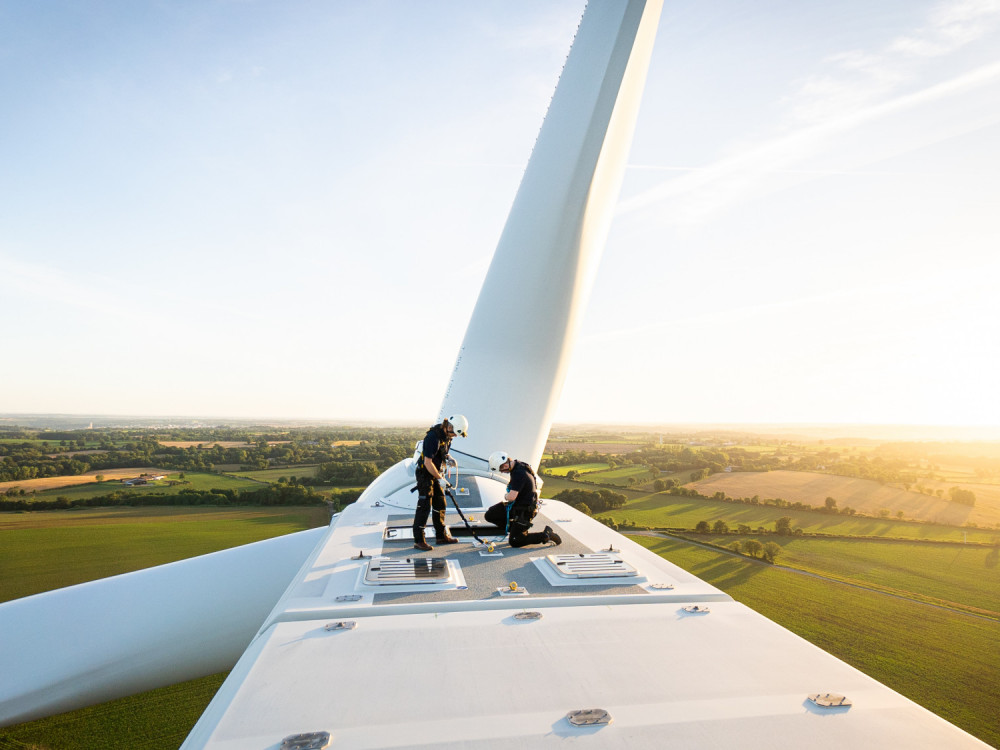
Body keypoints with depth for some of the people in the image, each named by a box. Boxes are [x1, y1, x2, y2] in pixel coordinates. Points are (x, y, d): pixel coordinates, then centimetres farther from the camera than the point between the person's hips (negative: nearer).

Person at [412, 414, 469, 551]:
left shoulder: (446, 434, 1)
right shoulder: (433, 437, -27)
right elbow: (428, 462, -27)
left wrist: (447, 457, -2)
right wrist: (440, 479, -22)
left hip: (436, 473, 9)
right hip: (425, 474, -9)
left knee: (440, 505, 14)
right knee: (424, 506, -7)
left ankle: (441, 536, 25)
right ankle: (418, 540, 1)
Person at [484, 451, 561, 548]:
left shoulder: (519, 474, -30)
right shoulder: (518, 465, 1)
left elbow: (512, 497, -33)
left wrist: (505, 497, -10)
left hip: (524, 510, -10)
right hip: (515, 505, 10)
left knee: (515, 542, -2)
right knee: (489, 515, 6)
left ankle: (546, 535, 4)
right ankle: (515, 529, 16)